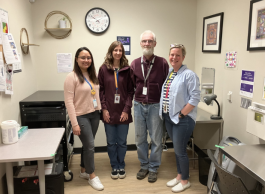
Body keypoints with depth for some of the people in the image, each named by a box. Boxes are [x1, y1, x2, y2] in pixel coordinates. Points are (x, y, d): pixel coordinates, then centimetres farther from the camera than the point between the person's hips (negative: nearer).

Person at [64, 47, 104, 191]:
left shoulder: (92, 75, 8)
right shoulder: (72, 77, -12)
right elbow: (69, 101, -16)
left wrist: (100, 111, 7)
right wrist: (74, 123, -18)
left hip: (94, 115, 6)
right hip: (81, 116, -6)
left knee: (88, 145, 15)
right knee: (90, 145, -2)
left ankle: (83, 171, 33)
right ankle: (92, 176, 16)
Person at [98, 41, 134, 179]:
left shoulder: (127, 69, 0)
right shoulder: (104, 69, 1)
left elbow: (130, 91, -1)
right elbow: (101, 90, 1)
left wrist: (126, 109, -8)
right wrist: (104, 108, -6)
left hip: (123, 112, 0)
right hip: (109, 112, 1)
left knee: (122, 142, 10)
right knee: (111, 142, 11)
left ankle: (121, 166, 28)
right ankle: (114, 167, 28)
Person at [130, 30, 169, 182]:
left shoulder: (163, 63, -5)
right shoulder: (135, 64, 3)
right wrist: (134, 100, 3)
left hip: (155, 106, -3)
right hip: (139, 105, 3)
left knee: (156, 139, 7)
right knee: (140, 138, 13)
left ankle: (154, 168, 25)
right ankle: (144, 166, 31)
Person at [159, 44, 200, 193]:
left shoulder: (189, 75, -13)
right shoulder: (168, 73, 9)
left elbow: (195, 98, -18)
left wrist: (181, 114, -16)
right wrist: (165, 112, 8)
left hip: (183, 119, -7)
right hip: (169, 117, 7)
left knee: (180, 150, 2)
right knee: (177, 149, 19)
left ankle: (185, 181, 23)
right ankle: (179, 176, 36)